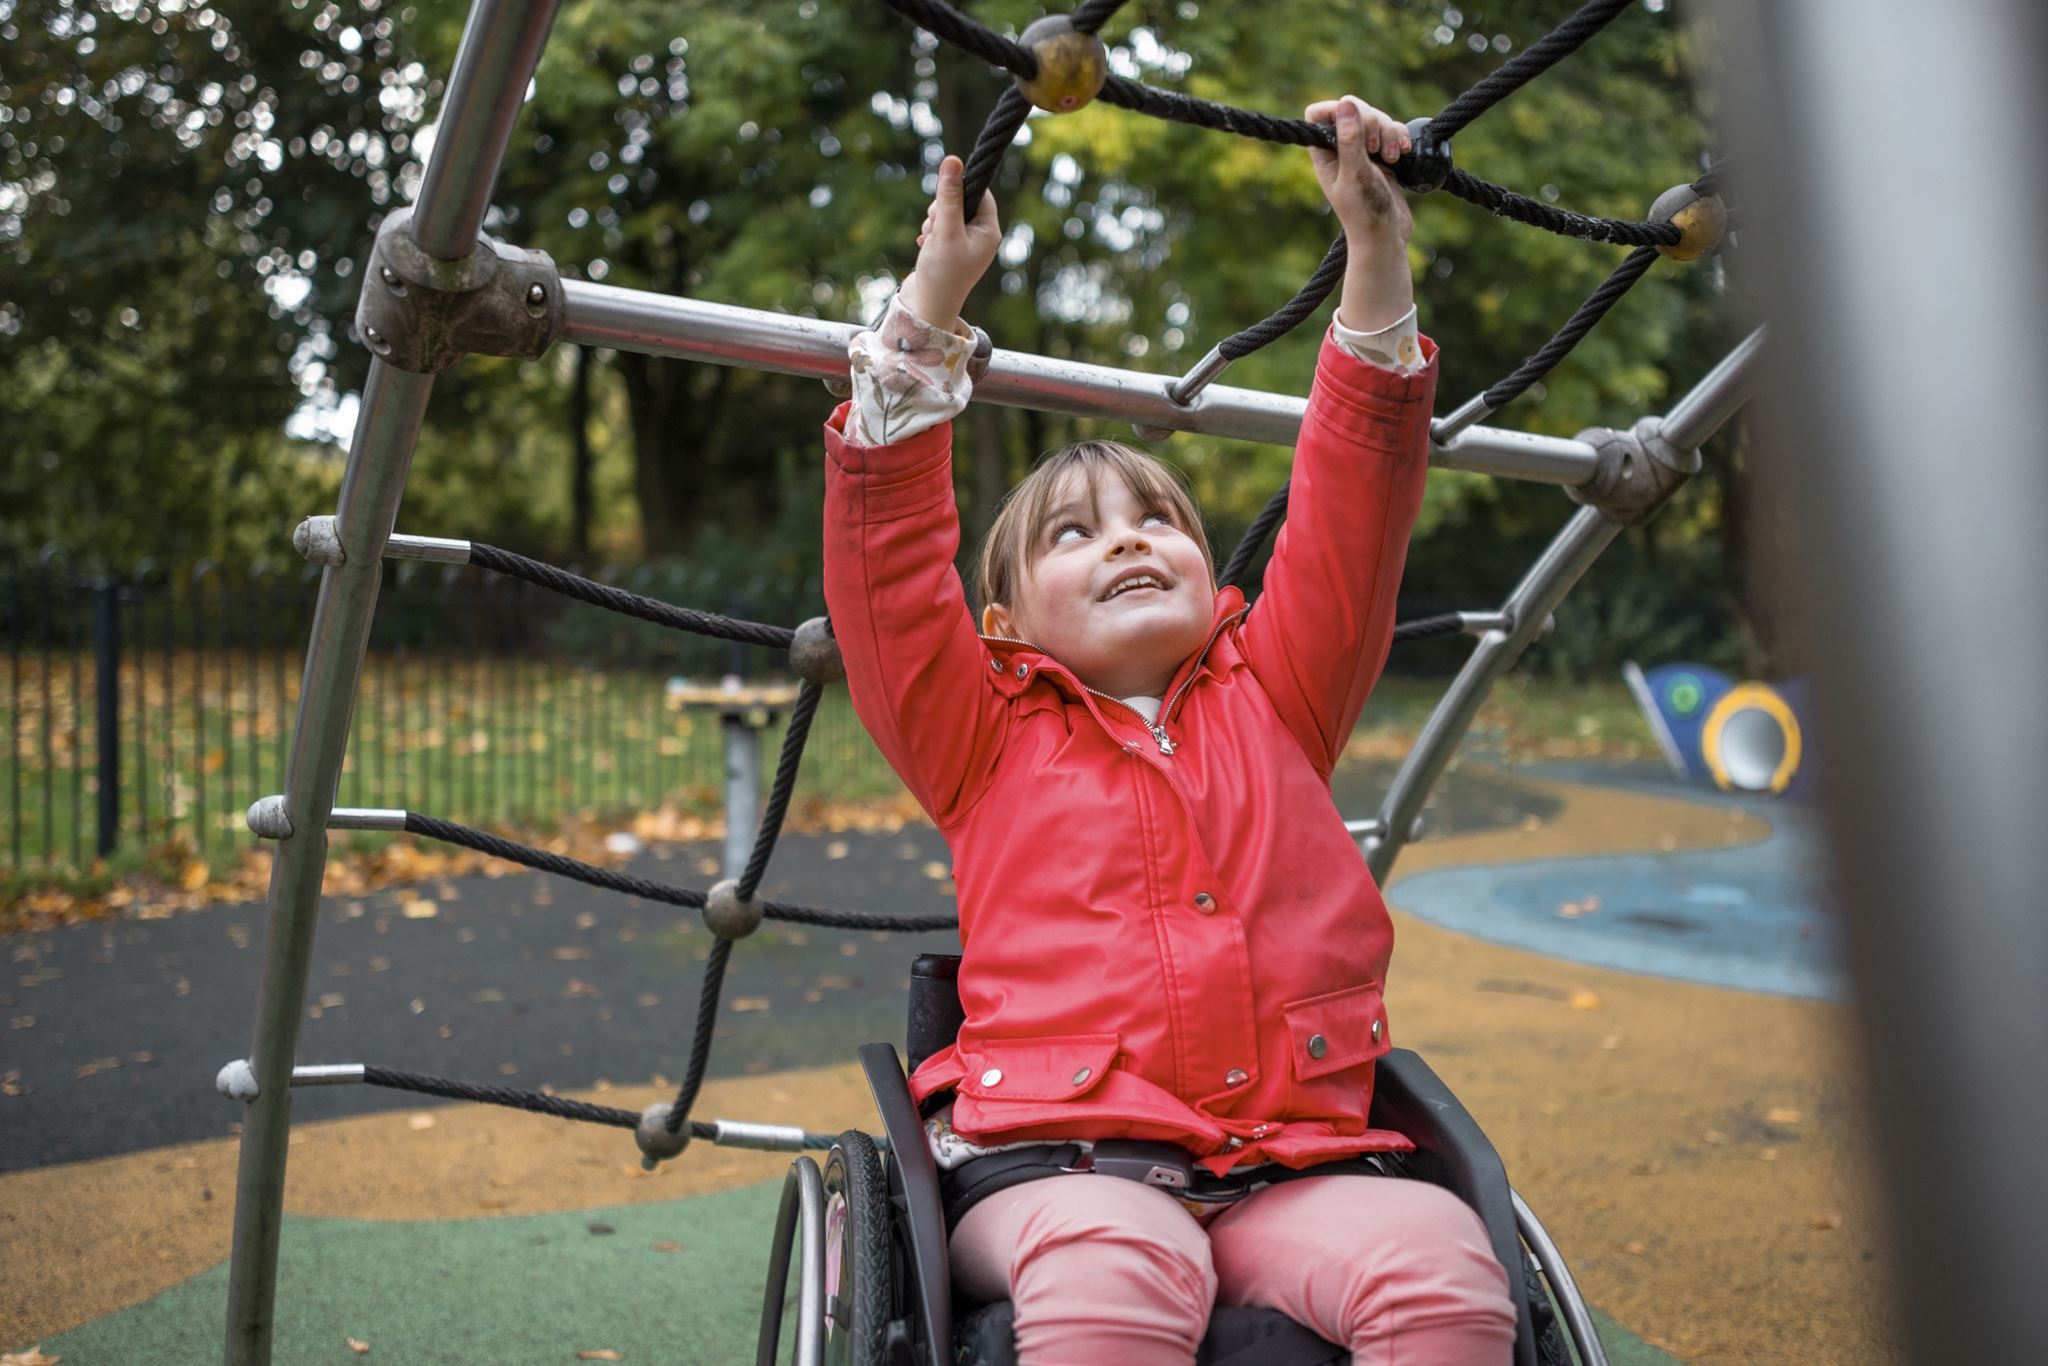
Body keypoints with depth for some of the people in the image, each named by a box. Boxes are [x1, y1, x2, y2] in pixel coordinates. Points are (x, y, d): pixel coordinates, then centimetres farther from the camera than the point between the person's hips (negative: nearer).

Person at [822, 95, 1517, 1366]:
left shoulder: (1272, 702, 20)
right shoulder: (985, 738, 15)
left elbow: (1353, 510, 13)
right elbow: (888, 547, 4)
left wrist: (1376, 248, 7)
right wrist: (934, 304, -2)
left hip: (1283, 1177, 3)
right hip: (1054, 1164, -2)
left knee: (1441, 1256, -29)